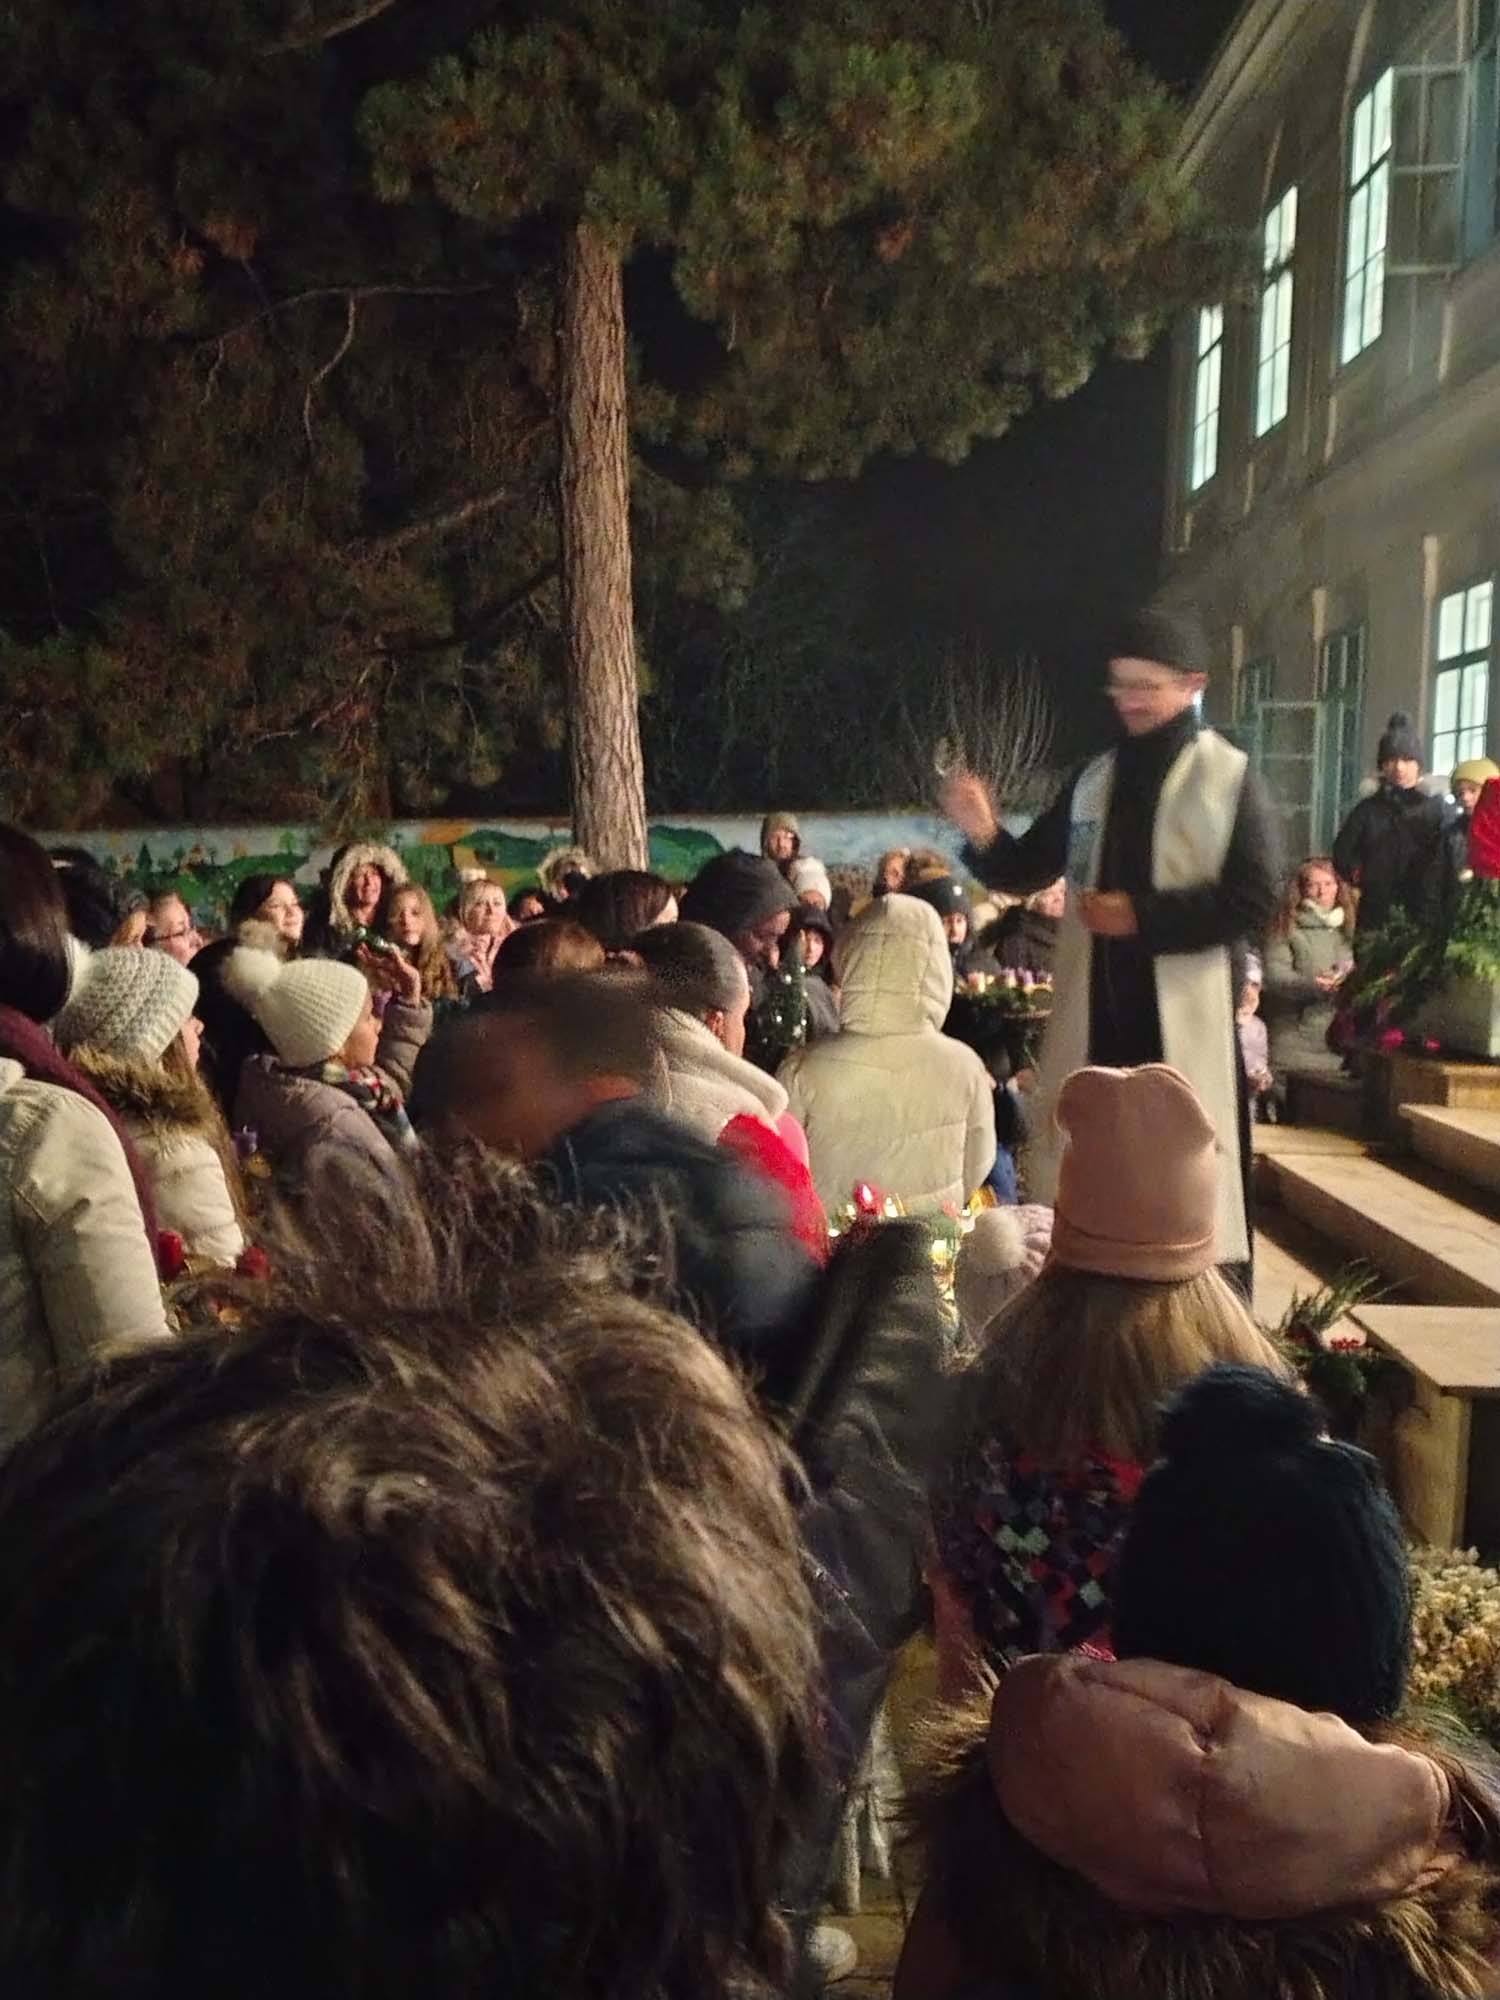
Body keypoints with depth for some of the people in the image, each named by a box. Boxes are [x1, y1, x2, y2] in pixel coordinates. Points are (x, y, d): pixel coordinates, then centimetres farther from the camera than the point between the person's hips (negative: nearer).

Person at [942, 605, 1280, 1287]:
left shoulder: (1228, 777, -3)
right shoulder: (1094, 780, 12)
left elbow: (1254, 901, -11)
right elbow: (1027, 872, 12)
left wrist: (1142, 916, -15)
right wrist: (985, 835, -8)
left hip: (1181, 1019, -5)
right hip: (1093, 1013, 5)